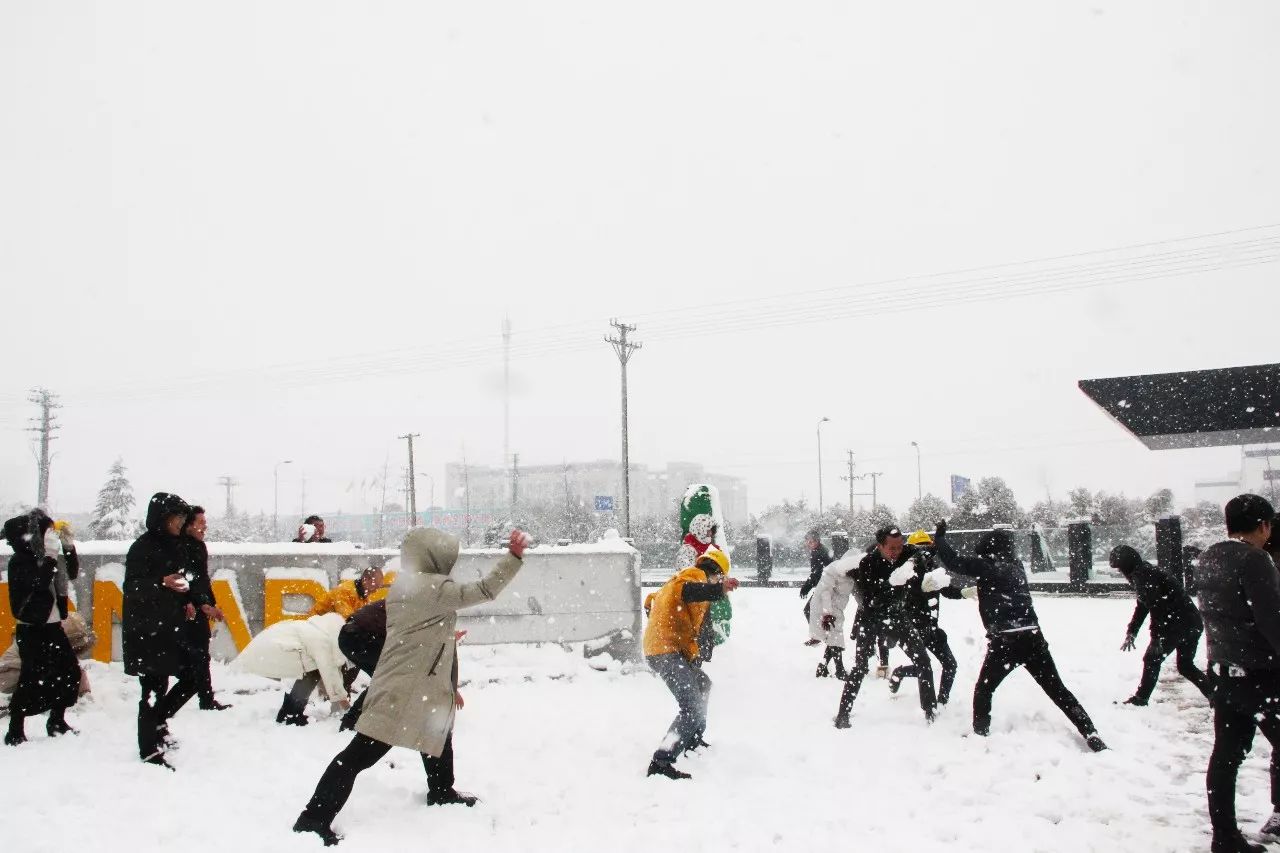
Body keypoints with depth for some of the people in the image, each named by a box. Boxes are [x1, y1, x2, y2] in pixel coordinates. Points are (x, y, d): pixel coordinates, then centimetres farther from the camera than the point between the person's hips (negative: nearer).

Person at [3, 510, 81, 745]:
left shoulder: (45, 559, 10)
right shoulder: (19, 561, -11)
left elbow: (72, 573, 14)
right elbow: (40, 582, -25)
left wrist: (69, 546, 4)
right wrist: (50, 557, -23)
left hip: (52, 626, 7)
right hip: (31, 629, -7)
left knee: (70, 671, 6)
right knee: (32, 677, -8)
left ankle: (57, 722, 20)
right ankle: (15, 731, 2)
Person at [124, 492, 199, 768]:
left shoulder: (175, 546, 13)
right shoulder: (143, 547, -12)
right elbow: (132, 588, -18)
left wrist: (185, 602, 12)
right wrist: (162, 583, -33)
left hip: (169, 628, 8)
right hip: (145, 631, -8)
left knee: (192, 678, 7)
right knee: (155, 689, -4)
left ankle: (156, 722, 25)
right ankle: (150, 753, 6)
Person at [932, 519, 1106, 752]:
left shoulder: (986, 565, -3)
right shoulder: (1016, 566, 15)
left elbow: (953, 562, -2)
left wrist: (939, 537, 12)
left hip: (1005, 641, -5)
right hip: (1033, 637, 5)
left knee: (983, 689, 15)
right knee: (1057, 690, 11)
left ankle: (980, 733, 12)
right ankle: (1091, 735, 5)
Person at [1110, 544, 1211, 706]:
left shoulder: (1144, 576, -15)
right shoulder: (1142, 574, 17)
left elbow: (1156, 607, -21)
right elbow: (1142, 606, 24)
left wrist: (1156, 637, -17)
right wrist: (1131, 631, 25)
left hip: (1178, 624, -10)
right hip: (1192, 624, 10)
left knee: (1152, 659, 1)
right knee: (1185, 665, 17)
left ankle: (1141, 698, 8)